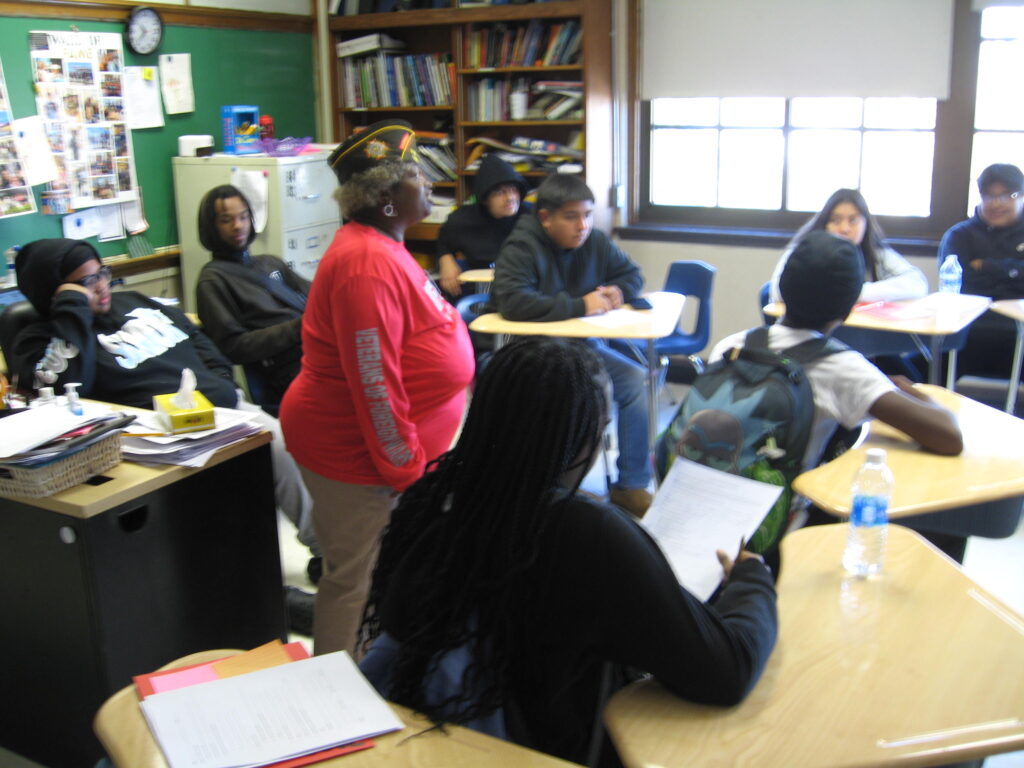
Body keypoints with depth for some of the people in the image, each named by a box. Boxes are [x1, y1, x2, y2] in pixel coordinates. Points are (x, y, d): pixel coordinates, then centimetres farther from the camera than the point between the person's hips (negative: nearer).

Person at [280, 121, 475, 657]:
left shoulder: (381, 248, 11)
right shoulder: (367, 264, -23)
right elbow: (373, 382, -25)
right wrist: (405, 468, -18)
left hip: (376, 444, 10)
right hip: (353, 453, -10)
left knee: (360, 570, 18)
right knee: (355, 579, 2)